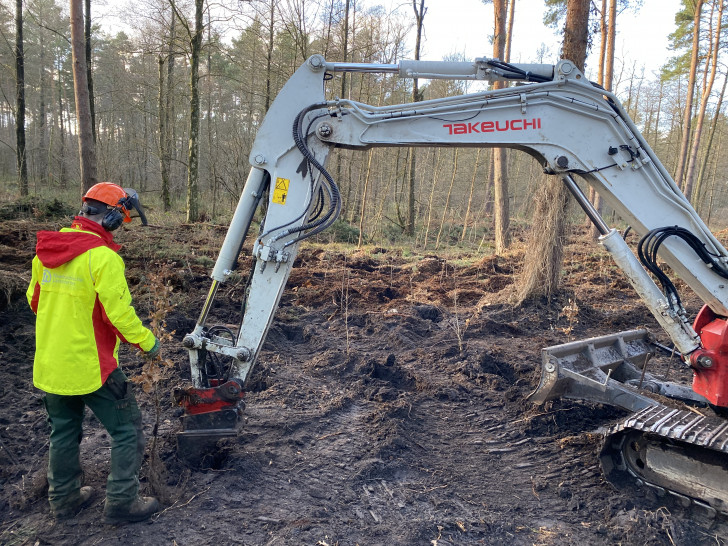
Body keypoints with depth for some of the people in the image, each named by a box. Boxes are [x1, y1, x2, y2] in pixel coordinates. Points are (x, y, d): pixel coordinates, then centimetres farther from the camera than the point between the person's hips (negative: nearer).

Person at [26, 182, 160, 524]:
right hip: (90, 364, -8)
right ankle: (121, 502, 12)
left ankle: (64, 499, 36)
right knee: (127, 430, 6)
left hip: (50, 363, 8)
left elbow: (34, 299, 15)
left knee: (63, 431, 23)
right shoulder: (103, 256, -20)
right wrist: (147, 342, -8)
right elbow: (118, 311, -21)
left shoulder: (47, 251, 4)